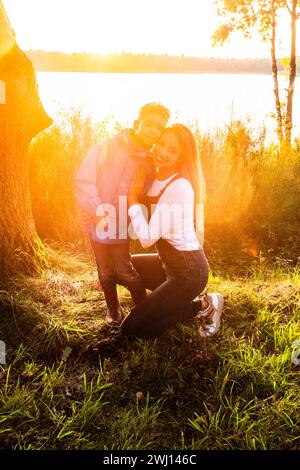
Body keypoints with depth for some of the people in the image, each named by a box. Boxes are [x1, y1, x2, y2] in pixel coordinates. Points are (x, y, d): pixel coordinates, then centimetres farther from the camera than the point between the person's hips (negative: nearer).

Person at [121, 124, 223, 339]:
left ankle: (203, 307, 4)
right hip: (169, 262, 9)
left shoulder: (179, 187, -23)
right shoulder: (157, 179, 3)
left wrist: (133, 197, -16)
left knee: (131, 330, -2)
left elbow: (147, 238, -25)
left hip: (188, 271, -9)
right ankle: (178, 303, 17)